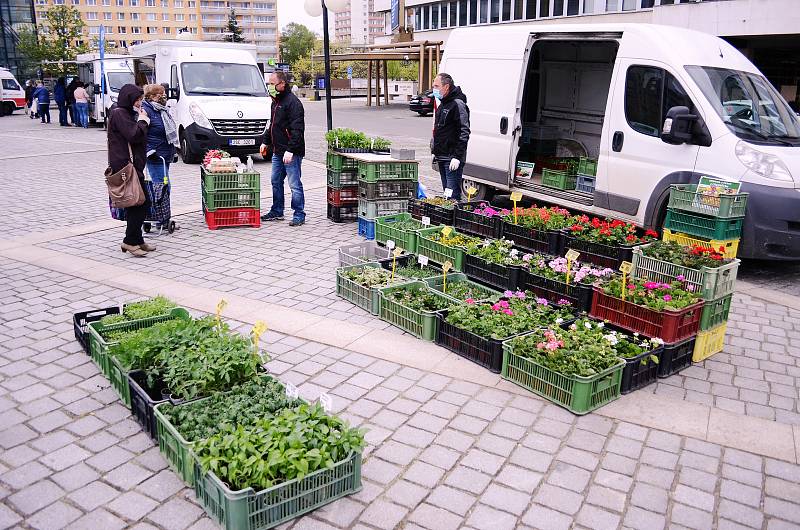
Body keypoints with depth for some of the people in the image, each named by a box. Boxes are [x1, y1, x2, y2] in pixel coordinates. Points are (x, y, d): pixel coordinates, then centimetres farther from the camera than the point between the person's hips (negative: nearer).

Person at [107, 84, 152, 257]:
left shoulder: (128, 113, 22)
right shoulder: (119, 114, -8)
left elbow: (141, 137, 22)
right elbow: (134, 135, -19)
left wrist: (143, 120, 9)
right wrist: (143, 121, -3)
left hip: (134, 165, 10)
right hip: (125, 166, -10)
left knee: (141, 204, 10)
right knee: (141, 204, -10)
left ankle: (137, 240, 17)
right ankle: (130, 241, -4)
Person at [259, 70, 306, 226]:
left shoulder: (292, 102, -14)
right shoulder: (276, 101, 17)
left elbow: (297, 129, -21)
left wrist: (290, 150, -26)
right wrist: (266, 142, 24)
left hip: (291, 153, -10)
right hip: (277, 151, 10)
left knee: (294, 184, -5)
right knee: (276, 182, 15)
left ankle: (299, 215, 3)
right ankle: (277, 212, 27)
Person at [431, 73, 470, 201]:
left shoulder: (457, 104, -13)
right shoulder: (442, 105, 17)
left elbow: (464, 132, -19)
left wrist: (457, 156, -24)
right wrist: (434, 150, 20)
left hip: (452, 159, -10)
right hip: (442, 158, 10)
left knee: (453, 195, -10)